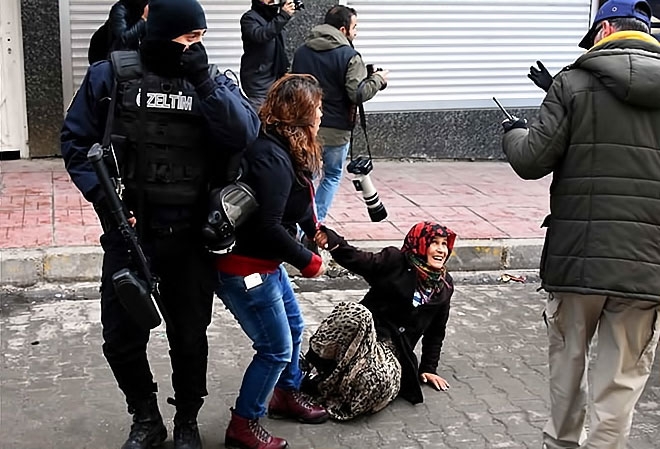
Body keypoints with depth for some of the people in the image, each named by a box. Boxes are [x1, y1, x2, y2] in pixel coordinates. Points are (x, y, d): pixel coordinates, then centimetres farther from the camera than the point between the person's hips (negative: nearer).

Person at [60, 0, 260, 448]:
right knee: (122, 338, 10)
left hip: (192, 238, 1)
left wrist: (204, 81, -20)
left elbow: (245, 134, -13)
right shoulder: (110, 76, -3)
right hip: (128, 234, 0)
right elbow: (76, 142, 2)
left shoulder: (213, 81, 2)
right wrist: (103, 196, -11)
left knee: (190, 337, 14)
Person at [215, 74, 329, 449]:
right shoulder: (272, 158, -27)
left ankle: (287, 394, 46)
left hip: (268, 263, 10)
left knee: (294, 327, 24)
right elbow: (268, 227, -28)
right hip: (247, 270, -10)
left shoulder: (287, 150, 4)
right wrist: (308, 262, -17)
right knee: (276, 349, 2)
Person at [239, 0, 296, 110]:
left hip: (276, 76, 7)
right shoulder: (249, 18, -5)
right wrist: (283, 16, -28)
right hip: (258, 79, -7)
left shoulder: (274, 16, 17)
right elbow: (259, 35, -27)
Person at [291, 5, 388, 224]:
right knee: (332, 176, 13)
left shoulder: (301, 51, 6)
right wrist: (377, 79, -3)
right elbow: (358, 93, -19)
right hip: (335, 130, -4)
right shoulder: (349, 56, -13)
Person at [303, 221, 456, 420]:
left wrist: (428, 369, 22)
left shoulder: (445, 286, 14)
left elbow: (435, 332, 25)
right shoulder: (396, 261, 0)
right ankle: (312, 370, -24)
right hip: (363, 335, -2)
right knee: (356, 314, -40)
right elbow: (358, 260, -18)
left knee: (383, 382, -36)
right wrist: (331, 241, -37)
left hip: (391, 351, 2)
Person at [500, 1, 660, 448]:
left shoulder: (575, 83, -4)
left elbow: (532, 162, -5)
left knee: (568, 356, 20)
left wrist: (514, 133, 15)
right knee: (622, 380, 8)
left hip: (578, 254, -1)